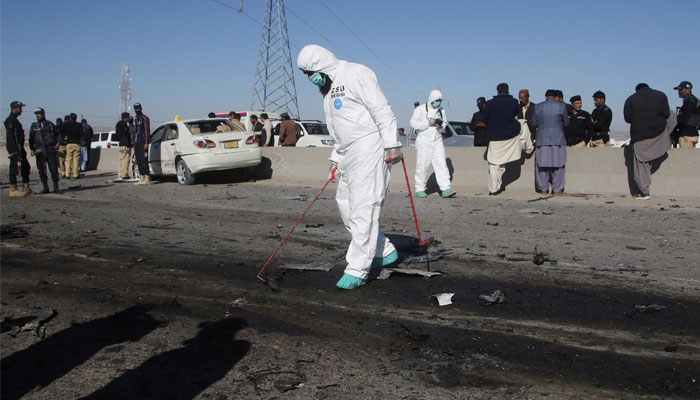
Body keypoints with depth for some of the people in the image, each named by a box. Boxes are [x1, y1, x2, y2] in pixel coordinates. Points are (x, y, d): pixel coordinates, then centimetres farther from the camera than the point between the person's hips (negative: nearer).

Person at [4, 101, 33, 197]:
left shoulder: (15, 120, 19)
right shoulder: (10, 120, -12)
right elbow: (10, 137, -19)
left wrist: (22, 150, 22)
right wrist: (15, 152, -24)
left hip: (19, 148, 10)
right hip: (14, 149, -10)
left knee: (26, 167, 13)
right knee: (14, 168, -6)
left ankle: (26, 189, 19)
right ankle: (13, 190, -2)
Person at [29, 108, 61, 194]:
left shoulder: (49, 124, 9)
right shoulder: (34, 126, 11)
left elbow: (57, 134, 17)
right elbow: (31, 139, 13)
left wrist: (57, 143, 1)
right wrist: (32, 149, 3)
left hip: (50, 149, -2)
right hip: (39, 151, 2)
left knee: (53, 169, -8)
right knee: (41, 170, 1)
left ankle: (56, 187, -1)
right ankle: (45, 188, 9)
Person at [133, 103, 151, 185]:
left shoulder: (145, 118, -5)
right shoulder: (135, 119, 22)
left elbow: (147, 131, -11)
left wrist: (146, 143, -18)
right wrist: (134, 144, 20)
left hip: (143, 143, -9)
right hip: (136, 143, 9)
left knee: (144, 160, -12)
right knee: (139, 161, 7)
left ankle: (147, 178, -13)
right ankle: (141, 178, 10)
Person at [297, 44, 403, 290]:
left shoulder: (355, 74, -9)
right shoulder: (327, 89, 20)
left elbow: (382, 110, -15)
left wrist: (392, 145, -20)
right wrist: (336, 157, 23)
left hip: (370, 149, -10)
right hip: (349, 154, 10)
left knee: (363, 207, -11)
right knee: (345, 203, 10)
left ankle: (358, 270, -8)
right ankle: (384, 252, 21)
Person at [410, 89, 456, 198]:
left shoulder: (441, 110, 14)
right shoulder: (420, 109, -3)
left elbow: (445, 123, 22)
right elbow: (413, 123, -10)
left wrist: (441, 127, -2)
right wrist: (428, 123, -17)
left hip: (437, 141, 4)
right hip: (423, 141, -4)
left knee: (441, 164, -6)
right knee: (422, 166, -2)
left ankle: (446, 189, -11)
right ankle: (419, 189, 11)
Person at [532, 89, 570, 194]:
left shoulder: (538, 107, 3)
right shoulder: (562, 106, 0)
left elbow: (534, 122, 10)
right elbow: (566, 122, 7)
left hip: (542, 139, 1)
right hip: (557, 139, -1)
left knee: (542, 163, 7)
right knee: (558, 164, 4)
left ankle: (543, 189, 9)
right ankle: (557, 189, 4)